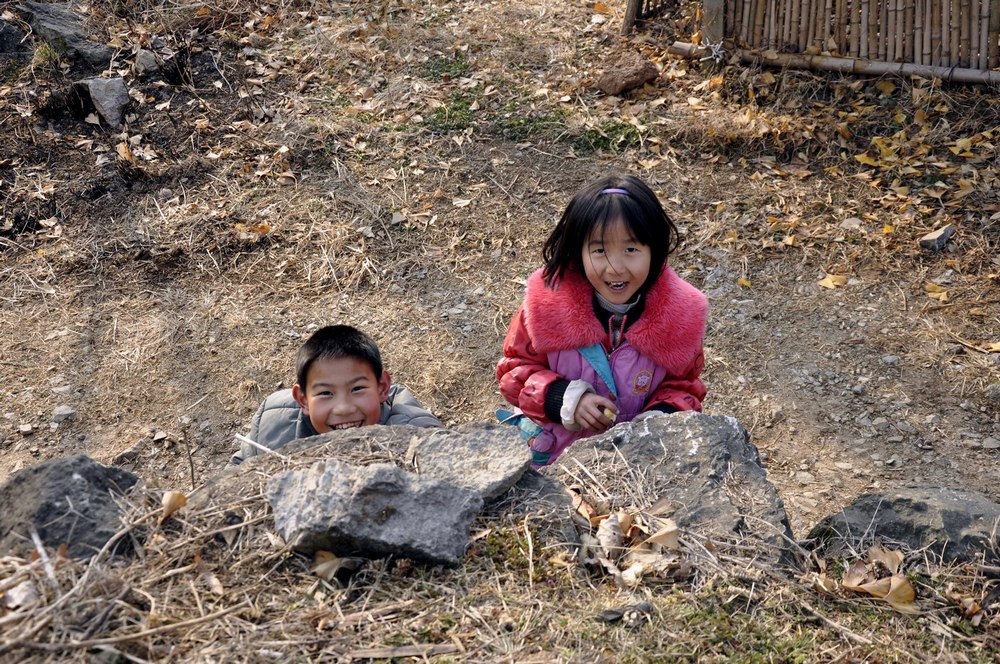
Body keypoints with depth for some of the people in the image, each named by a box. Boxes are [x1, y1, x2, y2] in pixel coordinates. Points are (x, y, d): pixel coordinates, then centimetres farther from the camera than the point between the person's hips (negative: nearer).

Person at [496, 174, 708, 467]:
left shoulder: (680, 313, -12)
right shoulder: (548, 302, -15)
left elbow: (682, 384, 3)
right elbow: (516, 367, -3)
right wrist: (566, 399, -20)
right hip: (552, 454, -2)